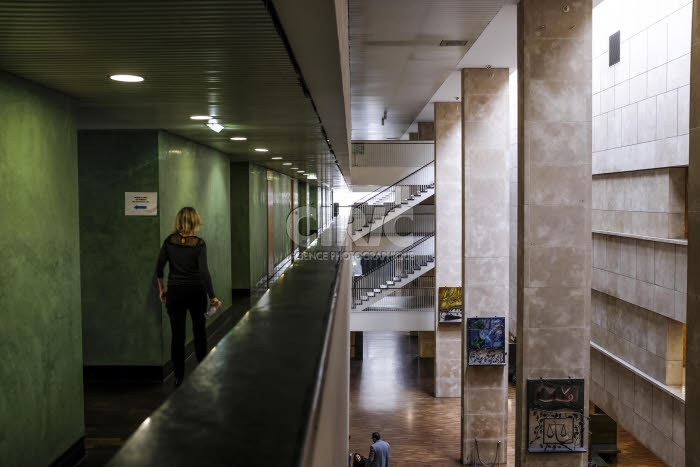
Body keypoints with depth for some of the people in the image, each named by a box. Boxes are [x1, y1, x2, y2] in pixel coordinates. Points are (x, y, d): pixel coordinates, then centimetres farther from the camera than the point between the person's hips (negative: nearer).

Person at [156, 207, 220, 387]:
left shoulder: (169, 241, -3)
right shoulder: (199, 244, -11)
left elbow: (159, 267, -1)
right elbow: (204, 272, -16)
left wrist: (161, 288, 12)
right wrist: (213, 297, -12)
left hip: (174, 292, 1)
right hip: (196, 291, -1)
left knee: (177, 335, 5)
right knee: (199, 331, 15)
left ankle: (179, 377, 8)